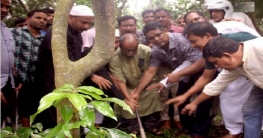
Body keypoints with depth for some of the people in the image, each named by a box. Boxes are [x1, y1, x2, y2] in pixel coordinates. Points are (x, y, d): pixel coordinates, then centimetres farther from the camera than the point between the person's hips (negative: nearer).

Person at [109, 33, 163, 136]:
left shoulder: (147, 51, -25)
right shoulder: (114, 57, -26)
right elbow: (120, 80, -25)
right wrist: (129, 98, -33)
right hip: (128, 87, 0)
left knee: (155, 93, -20)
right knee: (124, 99, -23)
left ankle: (151, 126, -4)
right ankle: (133, 128, -3)